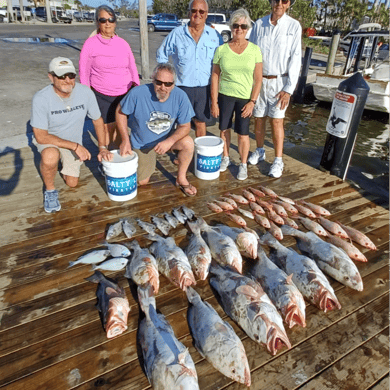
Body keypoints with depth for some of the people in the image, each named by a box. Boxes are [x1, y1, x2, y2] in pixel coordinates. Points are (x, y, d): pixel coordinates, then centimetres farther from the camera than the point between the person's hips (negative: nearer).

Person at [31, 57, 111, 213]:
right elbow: (41, 136, -26)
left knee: (72, 183, 9)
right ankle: (50, 190, -7)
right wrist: (76, 146, -31)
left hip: (74, 142, 3)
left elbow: (97, 120, -6)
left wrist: (103, 148, -12)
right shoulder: (41, 99, -29)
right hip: (48, 139, -3)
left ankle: (65, 161, 43)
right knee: (50, 157, -39)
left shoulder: (86, 93, -22)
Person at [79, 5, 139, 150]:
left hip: (125, 95, 3)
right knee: (106, 130, -1)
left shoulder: (123, 43, 6)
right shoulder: (90, 44, -2)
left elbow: (133, 68, 11)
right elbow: (84, 73, 0)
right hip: (102, 97, -2)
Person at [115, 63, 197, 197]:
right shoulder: (138, 93, -25)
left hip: (168, 138, 1)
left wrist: (169, 142, -33)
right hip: (142, 143, 0)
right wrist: (125, 140, -15)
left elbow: (185, 126, -16)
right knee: (142, 182, 4)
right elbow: (120, 112, -9)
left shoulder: (180, 96, -22)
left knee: (188, 143, -29)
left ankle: (181, 179, -6)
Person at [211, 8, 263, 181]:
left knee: (242, 133, 1)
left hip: (245, 98, -1)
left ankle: (243, 165, 18)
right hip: (225, 95, 1)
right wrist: (214, 102, -4)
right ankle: (226, 158, 32)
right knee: (224, 129, 11)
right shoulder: (221, 49, -3)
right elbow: (215, 76, -1)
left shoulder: (255, 50, -4)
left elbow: (258, 78, -3)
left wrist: (252, 102, -11)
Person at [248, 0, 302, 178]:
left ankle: (278, 161, 5)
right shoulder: (259, 24, 2)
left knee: (276, 121, -4)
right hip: (258, 80, 3)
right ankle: (259, 151, 28)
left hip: (279, 81, -2)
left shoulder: (294, 26, -4)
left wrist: (289, 89, -13)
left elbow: (295, 59, -6)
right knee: (259, 118, 9)